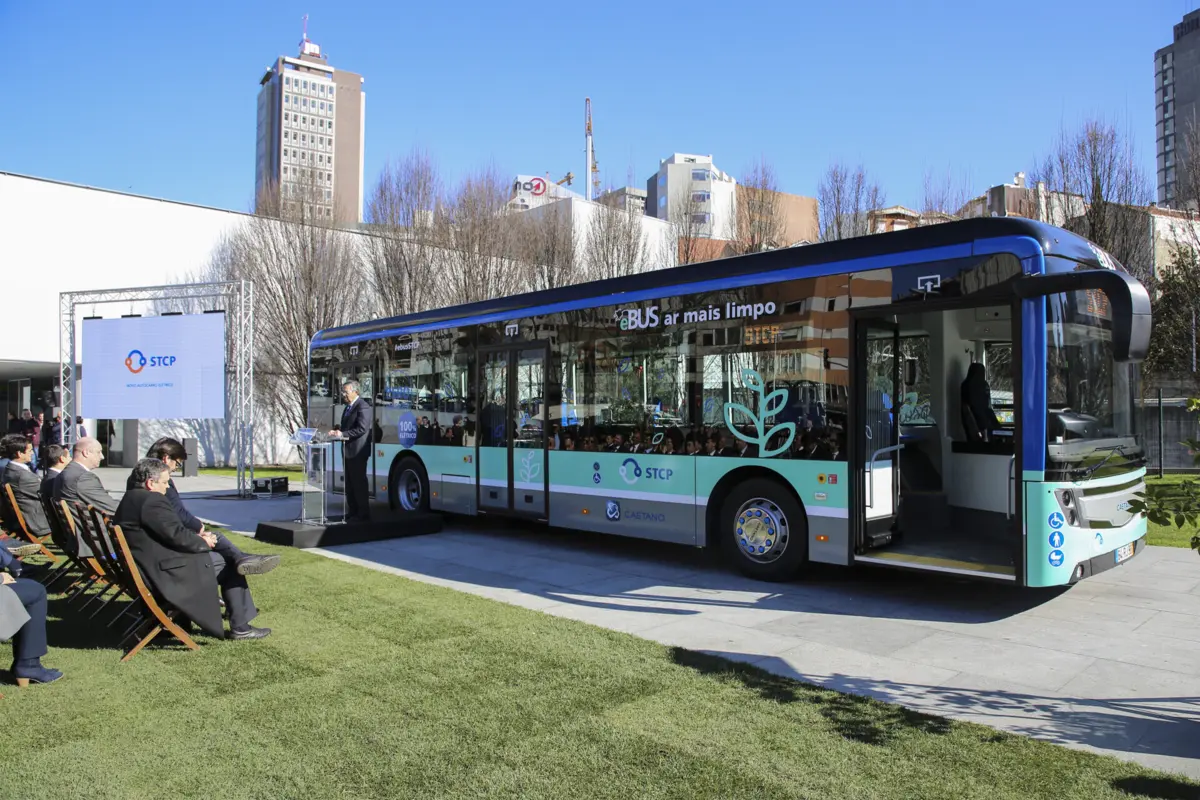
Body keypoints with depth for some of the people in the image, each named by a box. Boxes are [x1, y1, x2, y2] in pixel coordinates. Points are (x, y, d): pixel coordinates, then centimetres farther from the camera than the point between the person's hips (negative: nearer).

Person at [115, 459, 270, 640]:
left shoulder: (130, 499, 12)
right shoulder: (152, 501, -21)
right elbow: (177, 535, -23)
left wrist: (196, 537, 9)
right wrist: (203, 543, -5)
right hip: (164, 572, -11)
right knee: (229, 567, -1)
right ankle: (240, 627, 5)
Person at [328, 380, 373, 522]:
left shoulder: (362, 407, -13)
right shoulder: (348, 406, 17)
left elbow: (362, 429, -21)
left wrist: (343, 434, -21)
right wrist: (338, 432, 4)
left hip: (357, 451, -10)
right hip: (348, 450, 10)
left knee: (359, 482, -5)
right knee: (349, 483, 13)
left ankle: (363, 513, 1)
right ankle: (352, 511, 21)